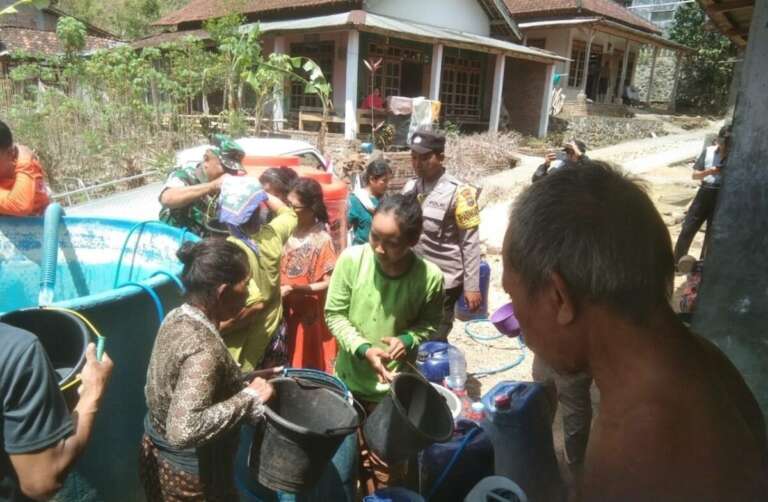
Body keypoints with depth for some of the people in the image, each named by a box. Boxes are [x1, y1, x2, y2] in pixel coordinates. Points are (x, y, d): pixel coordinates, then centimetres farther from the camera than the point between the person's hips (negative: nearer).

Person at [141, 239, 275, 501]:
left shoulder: (176, 317, -6)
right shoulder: (203, 349, -32)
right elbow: (183, 431, -40)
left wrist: (245, 382, 3)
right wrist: (248, 397, -31)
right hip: (191, 472, -8)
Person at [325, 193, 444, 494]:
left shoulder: (429, 277, -20)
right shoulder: (351, 259, -19)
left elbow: (431, 323, -3)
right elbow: (334, 314, -10)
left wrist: (408, 340, -22)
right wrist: (363, 349, -23)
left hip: (394, 387, -1)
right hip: (349, 378, 2)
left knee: (384, 469, 17)